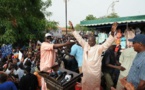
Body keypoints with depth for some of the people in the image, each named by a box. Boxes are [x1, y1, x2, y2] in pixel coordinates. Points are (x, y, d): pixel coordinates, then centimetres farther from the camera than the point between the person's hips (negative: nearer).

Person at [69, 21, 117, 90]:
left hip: (95, 72, -4)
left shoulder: (99, 48, -10)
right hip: (85, 71, 4)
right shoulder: (85, 45, 3)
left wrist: (112, 33, -36)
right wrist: (73, 29, 6)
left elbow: (107, 43, -21)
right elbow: (79, 38, 7)